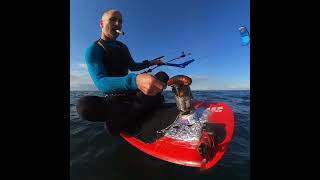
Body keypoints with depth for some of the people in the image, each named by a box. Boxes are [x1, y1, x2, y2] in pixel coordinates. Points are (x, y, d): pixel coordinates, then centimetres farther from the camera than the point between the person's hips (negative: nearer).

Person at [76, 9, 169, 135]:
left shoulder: (123, 47, 10)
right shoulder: (93, 50, -10)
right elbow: (101, 83, -27)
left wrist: (151, 63, 14)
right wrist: (135, 80, -46)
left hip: (132, 94, 6)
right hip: (114, 98, -5)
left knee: (162, 76, -4)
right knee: (84, 105, -35)